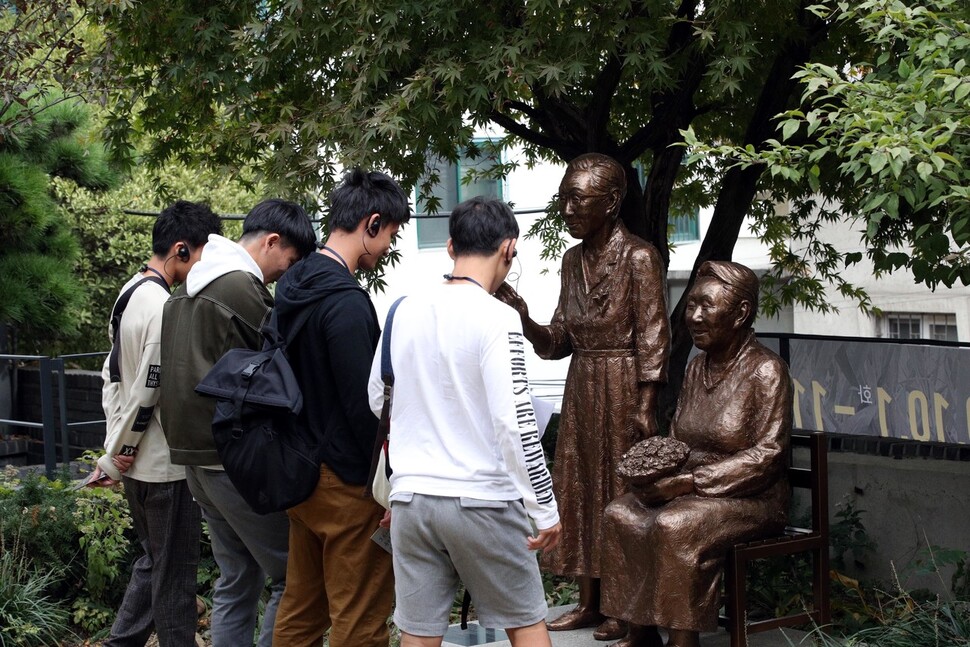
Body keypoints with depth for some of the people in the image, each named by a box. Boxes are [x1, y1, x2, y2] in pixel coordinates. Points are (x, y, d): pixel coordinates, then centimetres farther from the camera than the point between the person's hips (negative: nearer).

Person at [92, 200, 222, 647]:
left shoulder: (130, 294, 10)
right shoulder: (166, 308, -21)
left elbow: (112, 376, 15)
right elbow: (149, 393, -21)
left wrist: (116, 452, 13)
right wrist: (116, 458, -9)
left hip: (137, 464, 9)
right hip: (165, 465, -9)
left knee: (154, 562, 20)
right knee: (175, 572, 1)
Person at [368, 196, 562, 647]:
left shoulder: (405, 312, 6)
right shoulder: (497, 319, -11)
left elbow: (374, 403, 14)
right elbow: (514, 422, -17)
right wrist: (546, 511, -10)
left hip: (411, 496, 5)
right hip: (481, 500, -4)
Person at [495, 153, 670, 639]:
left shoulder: (638, 258, -11)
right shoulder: (573, 261, 10)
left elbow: (653, 340, -12)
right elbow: (558, 341, 11)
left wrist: (645, 407, -18)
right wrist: (523, 319, -7)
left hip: (622, 387, -7)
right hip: (580, 387, 7)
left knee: (621, 489, -1)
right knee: (578, 487, 9)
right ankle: (589, 602, 18)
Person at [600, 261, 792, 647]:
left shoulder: (765, 371, -12)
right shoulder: (697, 368, 12)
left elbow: (767, 455, -19)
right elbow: (676, 438, 19)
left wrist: (693, 481, -22)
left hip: (752, 499, -8)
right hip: (692, 490, 8)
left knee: (674, 525, -33)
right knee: (621, 515, -15)